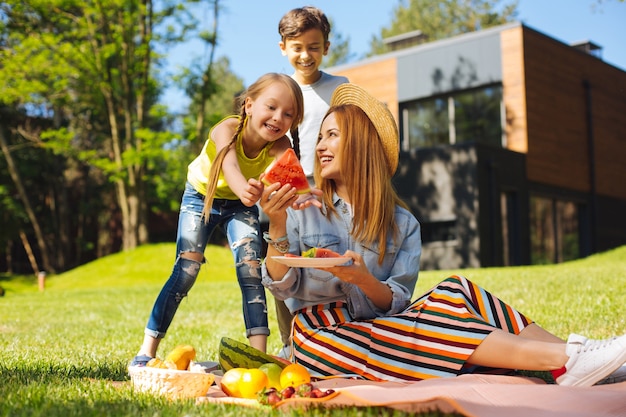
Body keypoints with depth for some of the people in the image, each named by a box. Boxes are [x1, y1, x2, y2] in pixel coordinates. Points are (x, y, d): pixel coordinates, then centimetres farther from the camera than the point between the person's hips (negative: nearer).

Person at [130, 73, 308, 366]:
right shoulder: (227, 129, -35)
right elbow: (230, 168, -55)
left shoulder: (280, 146, -28)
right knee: (186, 271, -10)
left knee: (251, 267, -16)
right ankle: (146, 352, 0)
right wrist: (244, 189, -79)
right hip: (201, 197, -2)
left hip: (239, 205, 2)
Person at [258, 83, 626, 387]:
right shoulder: (302, 209, 4)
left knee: (454, 291, -21)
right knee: (426, 330, -29)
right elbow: (282, 287, -6)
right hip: (322, 333, -3)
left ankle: (567, 354, -31)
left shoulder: (402, 223, 7)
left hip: (380, 325, 3)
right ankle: (564, 360, -38)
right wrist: (277, 226, -21)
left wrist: (364, 280, -24)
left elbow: (395, 303, -2)